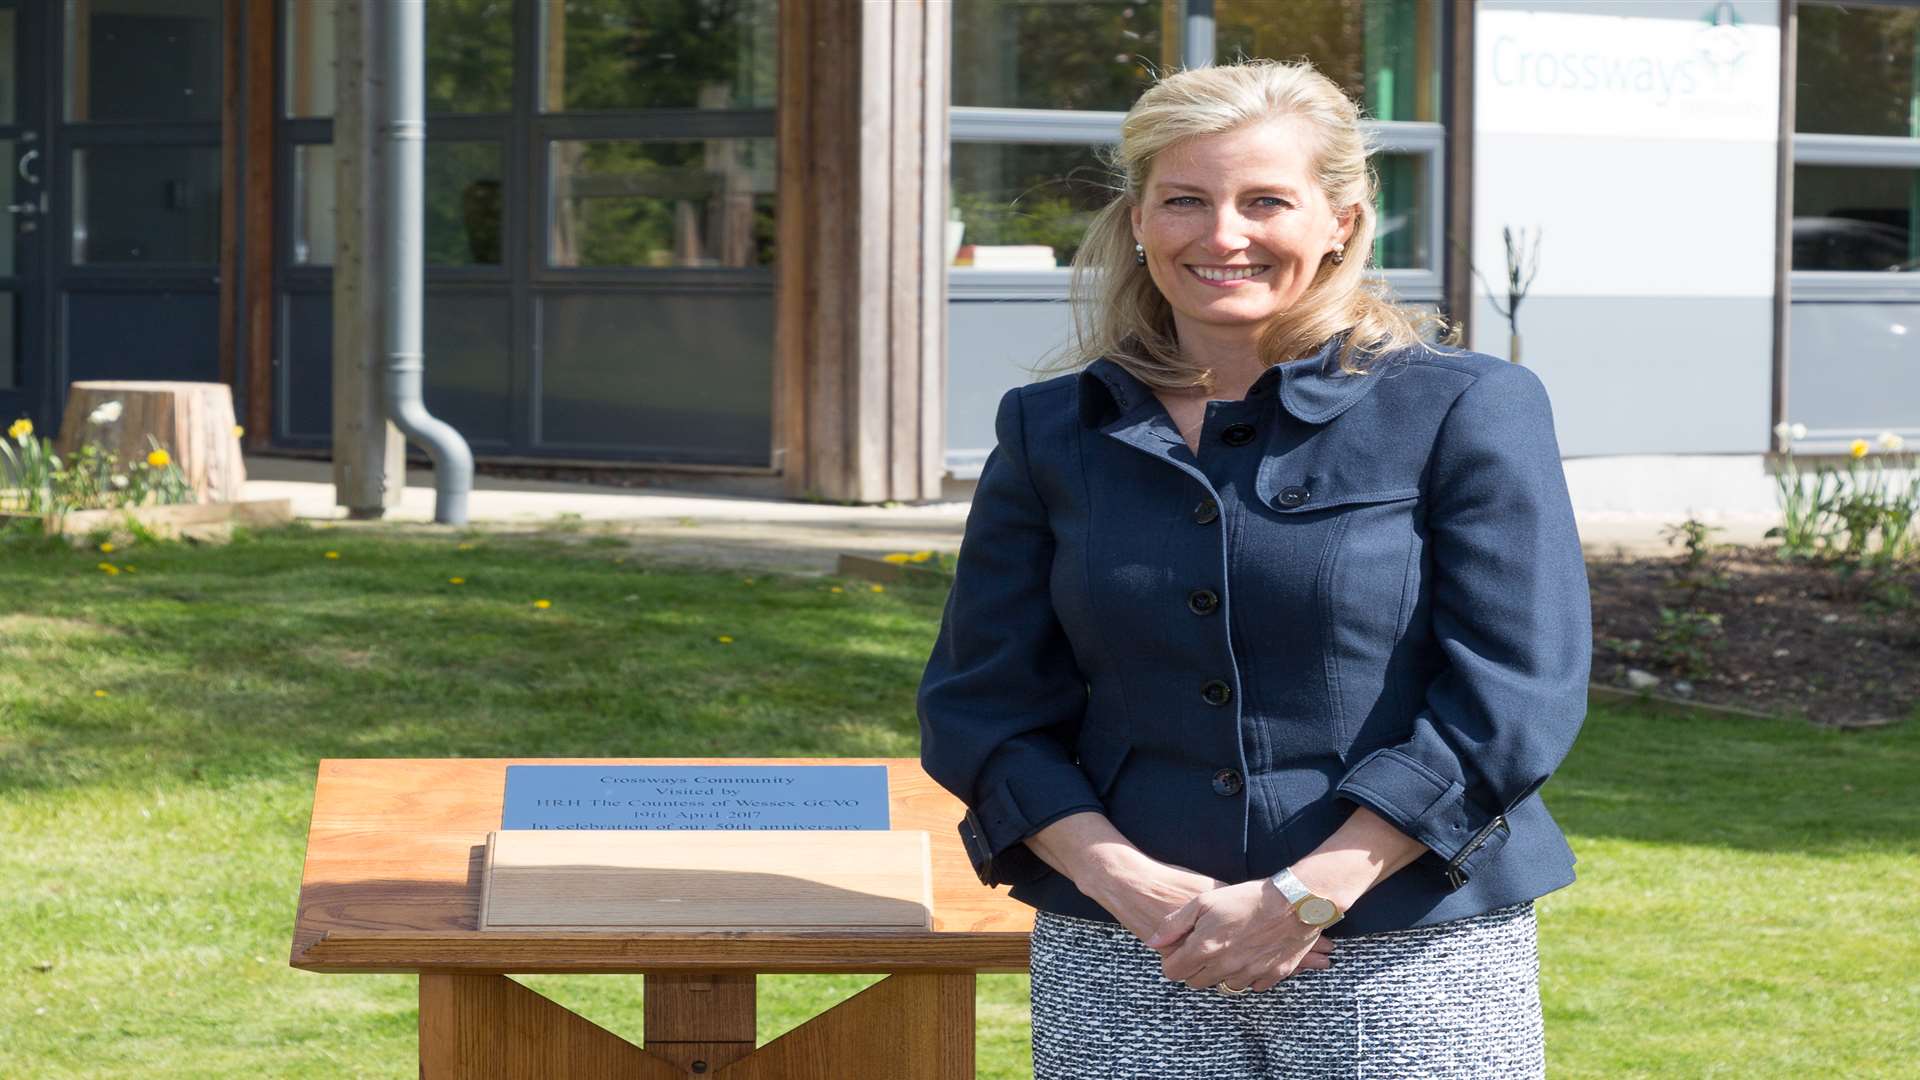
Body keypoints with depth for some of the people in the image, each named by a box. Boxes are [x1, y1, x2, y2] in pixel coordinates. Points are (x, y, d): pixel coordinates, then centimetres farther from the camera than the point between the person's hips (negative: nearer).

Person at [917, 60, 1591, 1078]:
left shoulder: (1467, 411, 0)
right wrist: (1134, 887, -9)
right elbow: (983, 707, 7)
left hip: (1411, 963, -2)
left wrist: (1303, 897, -13)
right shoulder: (1051, 433, 9)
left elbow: (1510, 700, -7)